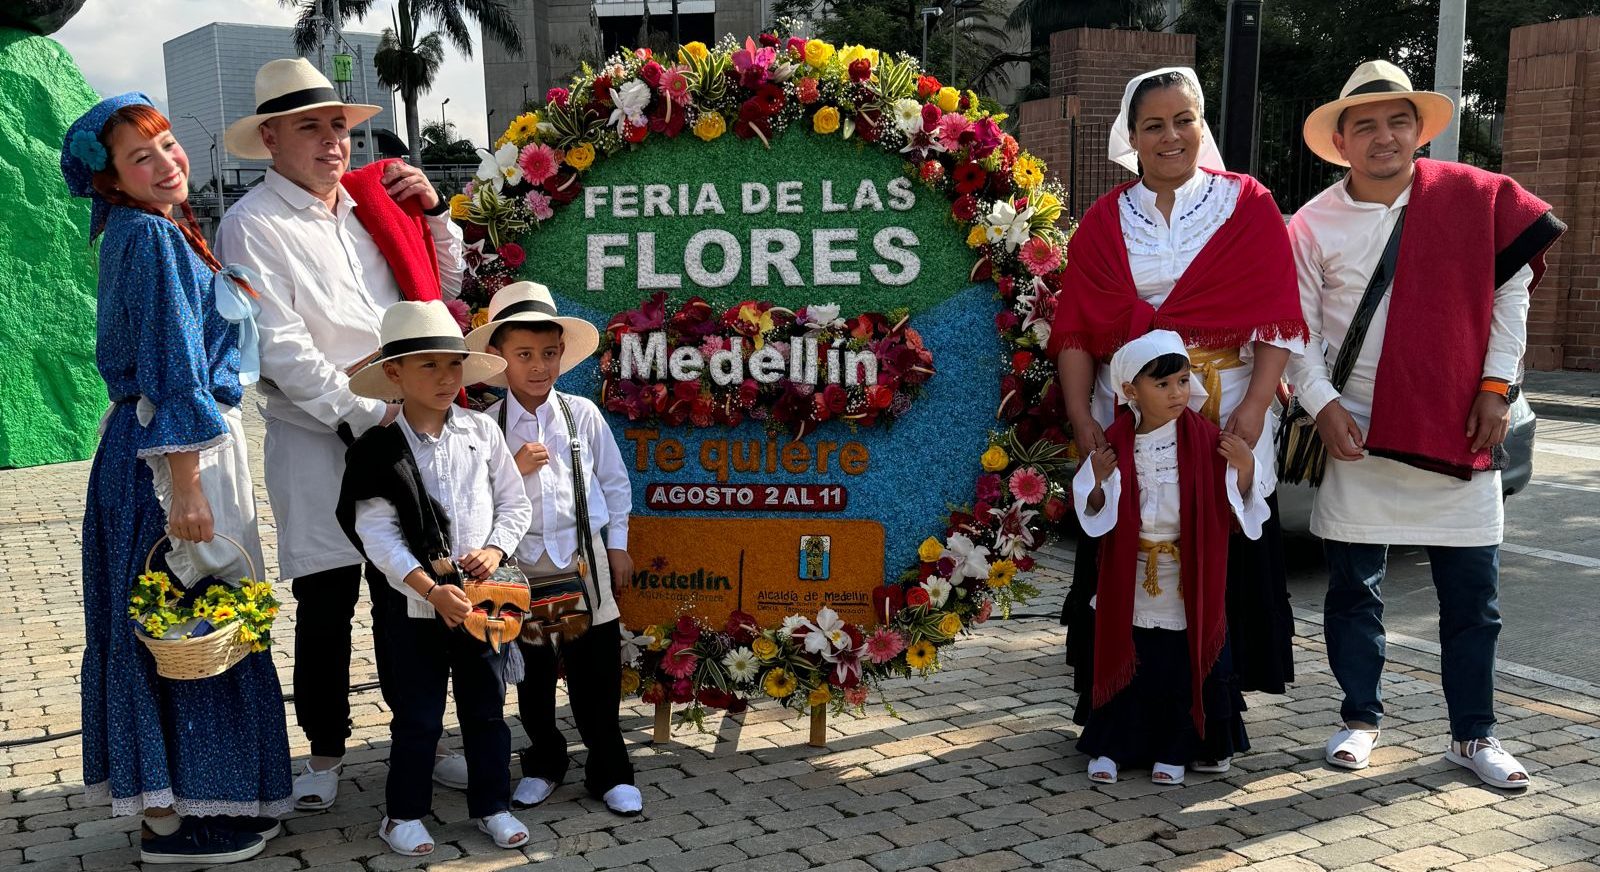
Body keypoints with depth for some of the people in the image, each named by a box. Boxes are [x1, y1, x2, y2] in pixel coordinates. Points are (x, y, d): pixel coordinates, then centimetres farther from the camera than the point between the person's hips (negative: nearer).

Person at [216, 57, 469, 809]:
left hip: (398, 429, 5)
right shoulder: (253, 225, -6)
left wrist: (432, 210, 8)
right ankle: (325, 753, 18)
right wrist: (365, 415, -14)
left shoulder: (371, 205, 12)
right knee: (326, 605, 2)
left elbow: (442, 286, 22)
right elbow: (281, 350, -14)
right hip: (318, 443, -5)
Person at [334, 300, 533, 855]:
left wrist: (495, 549, -12)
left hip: (482, 594, 3)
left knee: (487, 709, 13)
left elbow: (514, 503, 6)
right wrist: (431, 589, -23)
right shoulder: (377, 450, -8)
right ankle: (405, 814, 25)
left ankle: (492, 805, 27)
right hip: (413, 604, -3)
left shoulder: (482, 431, 1)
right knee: (417, 718, 8)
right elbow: (378, 533, -14)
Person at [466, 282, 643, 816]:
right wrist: (514, 468, -15)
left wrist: (617, 545, 7)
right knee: (532, 675, 13)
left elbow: (615, 482, 8)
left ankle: (610, 772, 20)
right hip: (521, 564, 0)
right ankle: (543, 764, 33)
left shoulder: (582, 414, 0)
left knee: (597, 673, 4)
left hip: (585, 558, 0)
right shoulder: (487, 426, -1)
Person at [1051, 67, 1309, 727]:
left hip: (1225, 420, -1)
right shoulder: (1104, 221, 11)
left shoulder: (1247, 205, 6)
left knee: (1221, 564, 0)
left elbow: (1278, 319, -1)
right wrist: (1080, 415, -5)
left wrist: (1255, 407, -12)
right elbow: (1075, 329, 6)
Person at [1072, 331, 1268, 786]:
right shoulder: (1116, 442, -2)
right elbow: (1095, 512, 3)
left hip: (1188, 576, 0)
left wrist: (1245, 467, -17)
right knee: (1126, 660, 6)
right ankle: (1113, 746, 19)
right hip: (1133, 579, 1)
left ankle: (1172, 752, 21)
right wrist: (1097, 479, -16)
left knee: (1183, 663, 6)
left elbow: (1234, 501, 0)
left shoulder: (1203, 437, -4)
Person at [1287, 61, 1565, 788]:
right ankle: (1360, 719, 25)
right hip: (1358, 434, 0)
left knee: (1472, 595, 7)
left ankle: (1473, 735, 22)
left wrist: (1496, 386, -1)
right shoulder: (1313, 227, -2)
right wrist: (1324, 406, -12)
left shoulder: (1476, 198, 0)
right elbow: (1298, 332, 0)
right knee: (1354, 590, 9)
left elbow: (1511, 291, 6)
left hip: (1461, 432, 1)